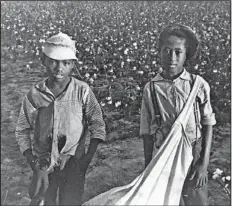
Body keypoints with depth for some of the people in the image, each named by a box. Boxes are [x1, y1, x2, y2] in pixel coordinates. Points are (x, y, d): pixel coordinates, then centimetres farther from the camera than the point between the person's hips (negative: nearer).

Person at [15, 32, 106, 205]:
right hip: (44, 166, 2)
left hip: (73, 165, -1)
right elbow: (22, 131, 2)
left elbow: (97, 126, -3)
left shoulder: (82, 91, -11)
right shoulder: (35, 94, -7)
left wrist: (87, 159, -9)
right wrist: (34, 165, -5)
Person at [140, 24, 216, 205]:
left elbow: (208, 125, -2)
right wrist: (148, 169, 3)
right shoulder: (151, 88, -7)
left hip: (194, 158, 0)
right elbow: (147, 132, -1)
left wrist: (204, 163, -7)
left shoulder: (199, 85, -9)